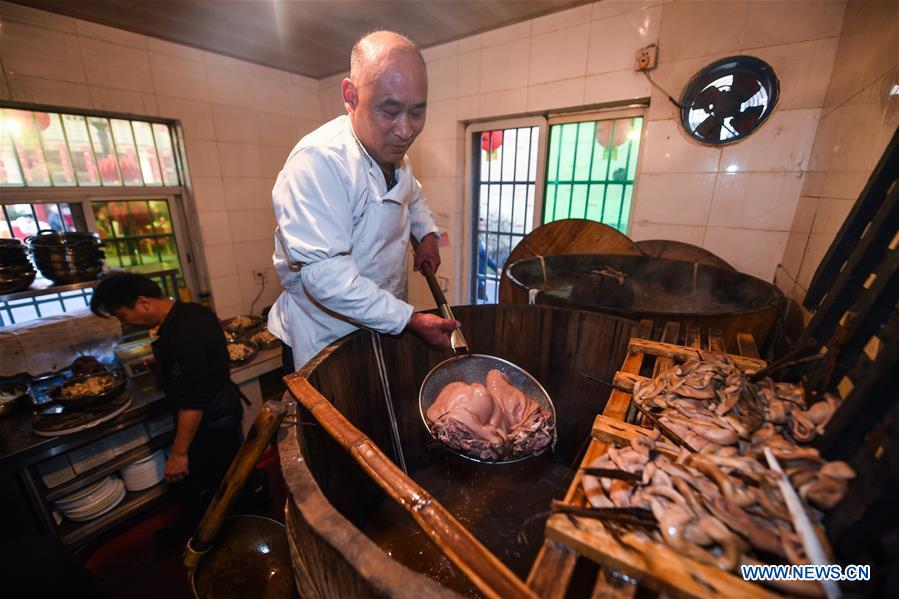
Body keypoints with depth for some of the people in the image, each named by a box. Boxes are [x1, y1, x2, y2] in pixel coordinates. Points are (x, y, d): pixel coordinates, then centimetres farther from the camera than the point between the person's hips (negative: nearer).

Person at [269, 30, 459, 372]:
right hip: (323, 340, -7)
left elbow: (413, 197, 22)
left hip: (385, 323, 8)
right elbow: (324, 273, -32)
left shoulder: (391, 150, 2)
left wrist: (427, 234, 2)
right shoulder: (317, 161, -27)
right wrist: (410, 320, -29)